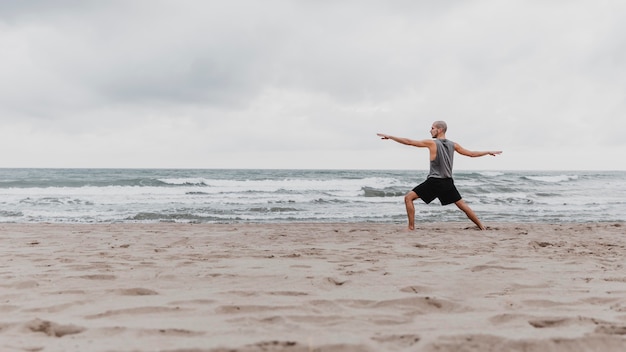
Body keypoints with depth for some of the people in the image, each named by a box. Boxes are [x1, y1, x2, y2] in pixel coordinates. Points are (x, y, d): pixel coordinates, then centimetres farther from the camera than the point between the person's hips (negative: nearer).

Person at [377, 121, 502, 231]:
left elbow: (408, 142, -6)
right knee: (462, 204, 17)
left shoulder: (431, 143, -6)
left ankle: (411, 227, -6)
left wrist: (389, 137, 1)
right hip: (448, 182, 6)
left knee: (408, 198, 1)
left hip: (434, 181, -5)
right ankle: (481, 226, 19)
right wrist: (489, 152, 27)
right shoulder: (453, 145, 7)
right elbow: (472, 154, 13)